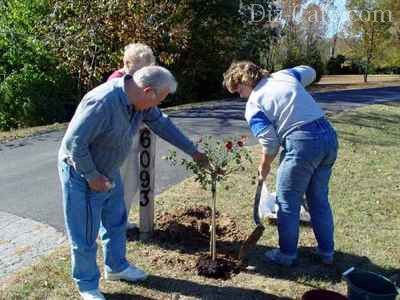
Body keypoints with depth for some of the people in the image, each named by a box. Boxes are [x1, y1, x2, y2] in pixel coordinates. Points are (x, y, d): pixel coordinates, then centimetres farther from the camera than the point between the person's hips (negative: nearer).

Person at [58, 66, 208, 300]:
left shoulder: (140, 100, -9)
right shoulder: (103, 103, -35)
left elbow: (162, 124, 4)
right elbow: (73, 142, -31)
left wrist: (193, 151, 8)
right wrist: (92, 177, -21)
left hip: (110, 171, 8)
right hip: (82, 174, -8)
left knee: (116, 222, 21)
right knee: (85, 236, 6)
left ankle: (116, 267, 43)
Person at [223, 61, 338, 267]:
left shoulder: (253, 106, -2)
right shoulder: (284, 75, 14)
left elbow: (270, 144, -6)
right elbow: (310, 72, 33)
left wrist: (264, 167, 11)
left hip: (303, 143, -7)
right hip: (329, 135, 8)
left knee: (288, 203, 11)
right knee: (319, 199, 21)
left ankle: (287, 254, 24)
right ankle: (326, 252, 33)